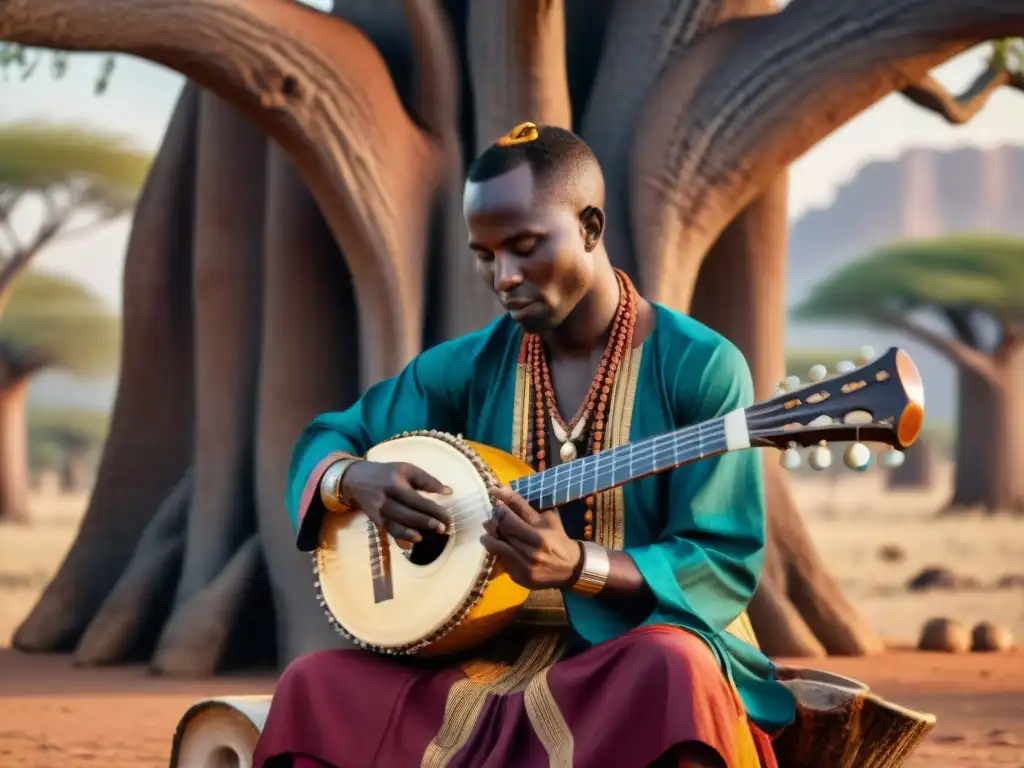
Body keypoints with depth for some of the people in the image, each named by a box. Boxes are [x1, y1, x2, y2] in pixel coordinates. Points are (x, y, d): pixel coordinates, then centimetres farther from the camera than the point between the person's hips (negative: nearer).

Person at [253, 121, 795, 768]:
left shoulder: (700, 368, -5)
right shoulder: (473, 367, 8)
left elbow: (725, 563, -9)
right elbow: (327, 440, 18)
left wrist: (577, 566, -26)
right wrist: (357, 481, -8)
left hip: (640, 648, -4)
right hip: (499, 656, 4)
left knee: (672, 670, -40)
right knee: (316, 688, -21)